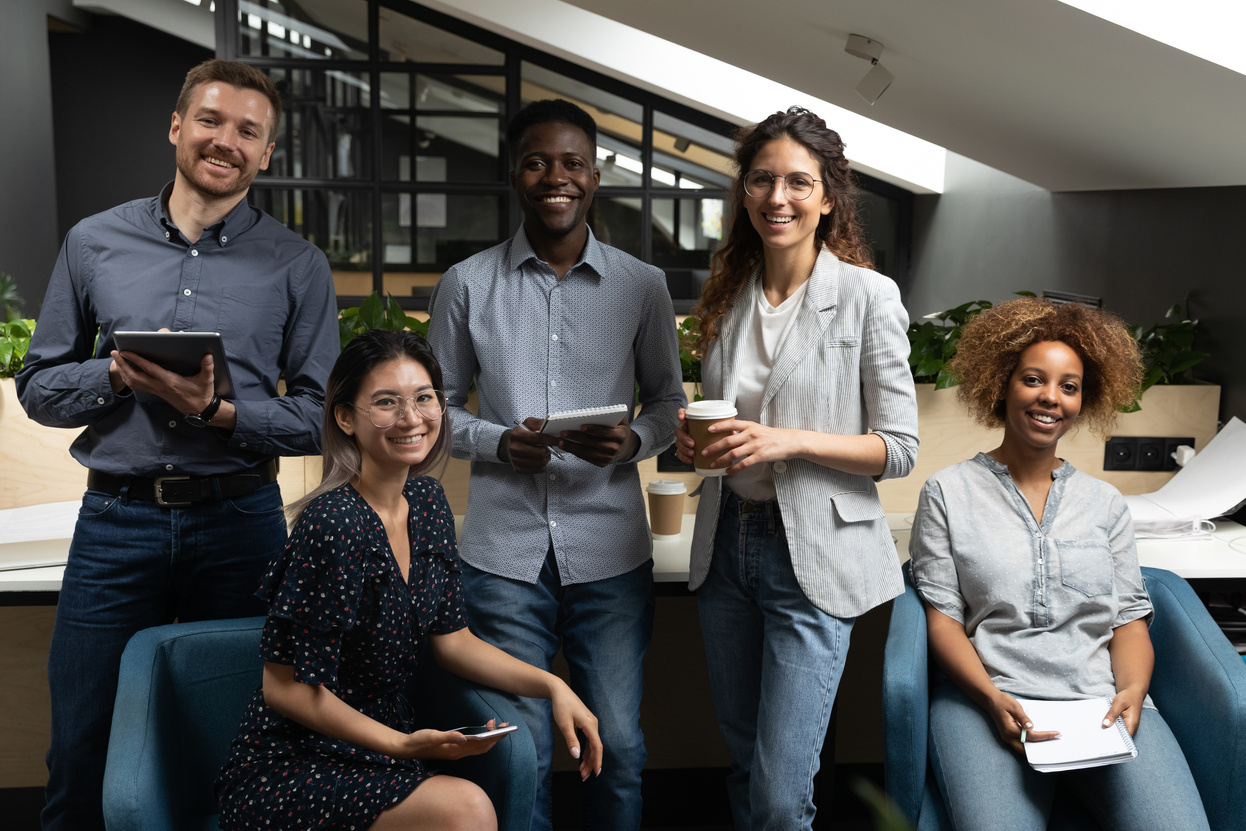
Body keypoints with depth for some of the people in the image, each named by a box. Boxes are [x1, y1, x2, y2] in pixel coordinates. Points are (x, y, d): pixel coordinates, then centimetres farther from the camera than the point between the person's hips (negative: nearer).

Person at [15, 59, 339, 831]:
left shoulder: (298, 266, 1)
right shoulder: (94, 242, 7)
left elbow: (319, 417, -2)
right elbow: (39, 387, 9)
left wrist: (219, 411, -18)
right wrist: (118, 374, -11)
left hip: (239, 523, -1)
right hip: (116, 521, 1)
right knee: (82, 753, 9)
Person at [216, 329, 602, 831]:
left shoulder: (426, 501, 2)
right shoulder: (333, 523, -22)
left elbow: (452, 639, 8)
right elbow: (286, 686, -17)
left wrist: (552, 686, -2)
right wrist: (402, 745, -22)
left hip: (382, 744, 7)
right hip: (292, 767, -7)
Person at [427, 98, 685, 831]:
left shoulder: (643, 286, 4)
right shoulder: (468, 284, 4)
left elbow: (669, 402, 11)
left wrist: (634, 441, -11)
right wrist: (498, 442, -11)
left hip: (611, 550, 0)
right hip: (505, 550, 0)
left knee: (619, 746, 7)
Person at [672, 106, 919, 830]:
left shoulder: (867, 296, -9)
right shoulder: (730, 296, 7)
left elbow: (899, 449, -9)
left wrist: (791, 441, -21)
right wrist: (694, 437, -3)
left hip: (813, 553, -5)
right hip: (726, 540, 5)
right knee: (744, 764, 19)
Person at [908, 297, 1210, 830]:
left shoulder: (1104, 502, 19)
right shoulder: (949, 492, 9)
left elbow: (1130, 620, 14)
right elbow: (943, 617, 3)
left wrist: (1131, 692, -7)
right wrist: (994, 699, -13)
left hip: (1102, 700, 3)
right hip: (985, 698, -3)